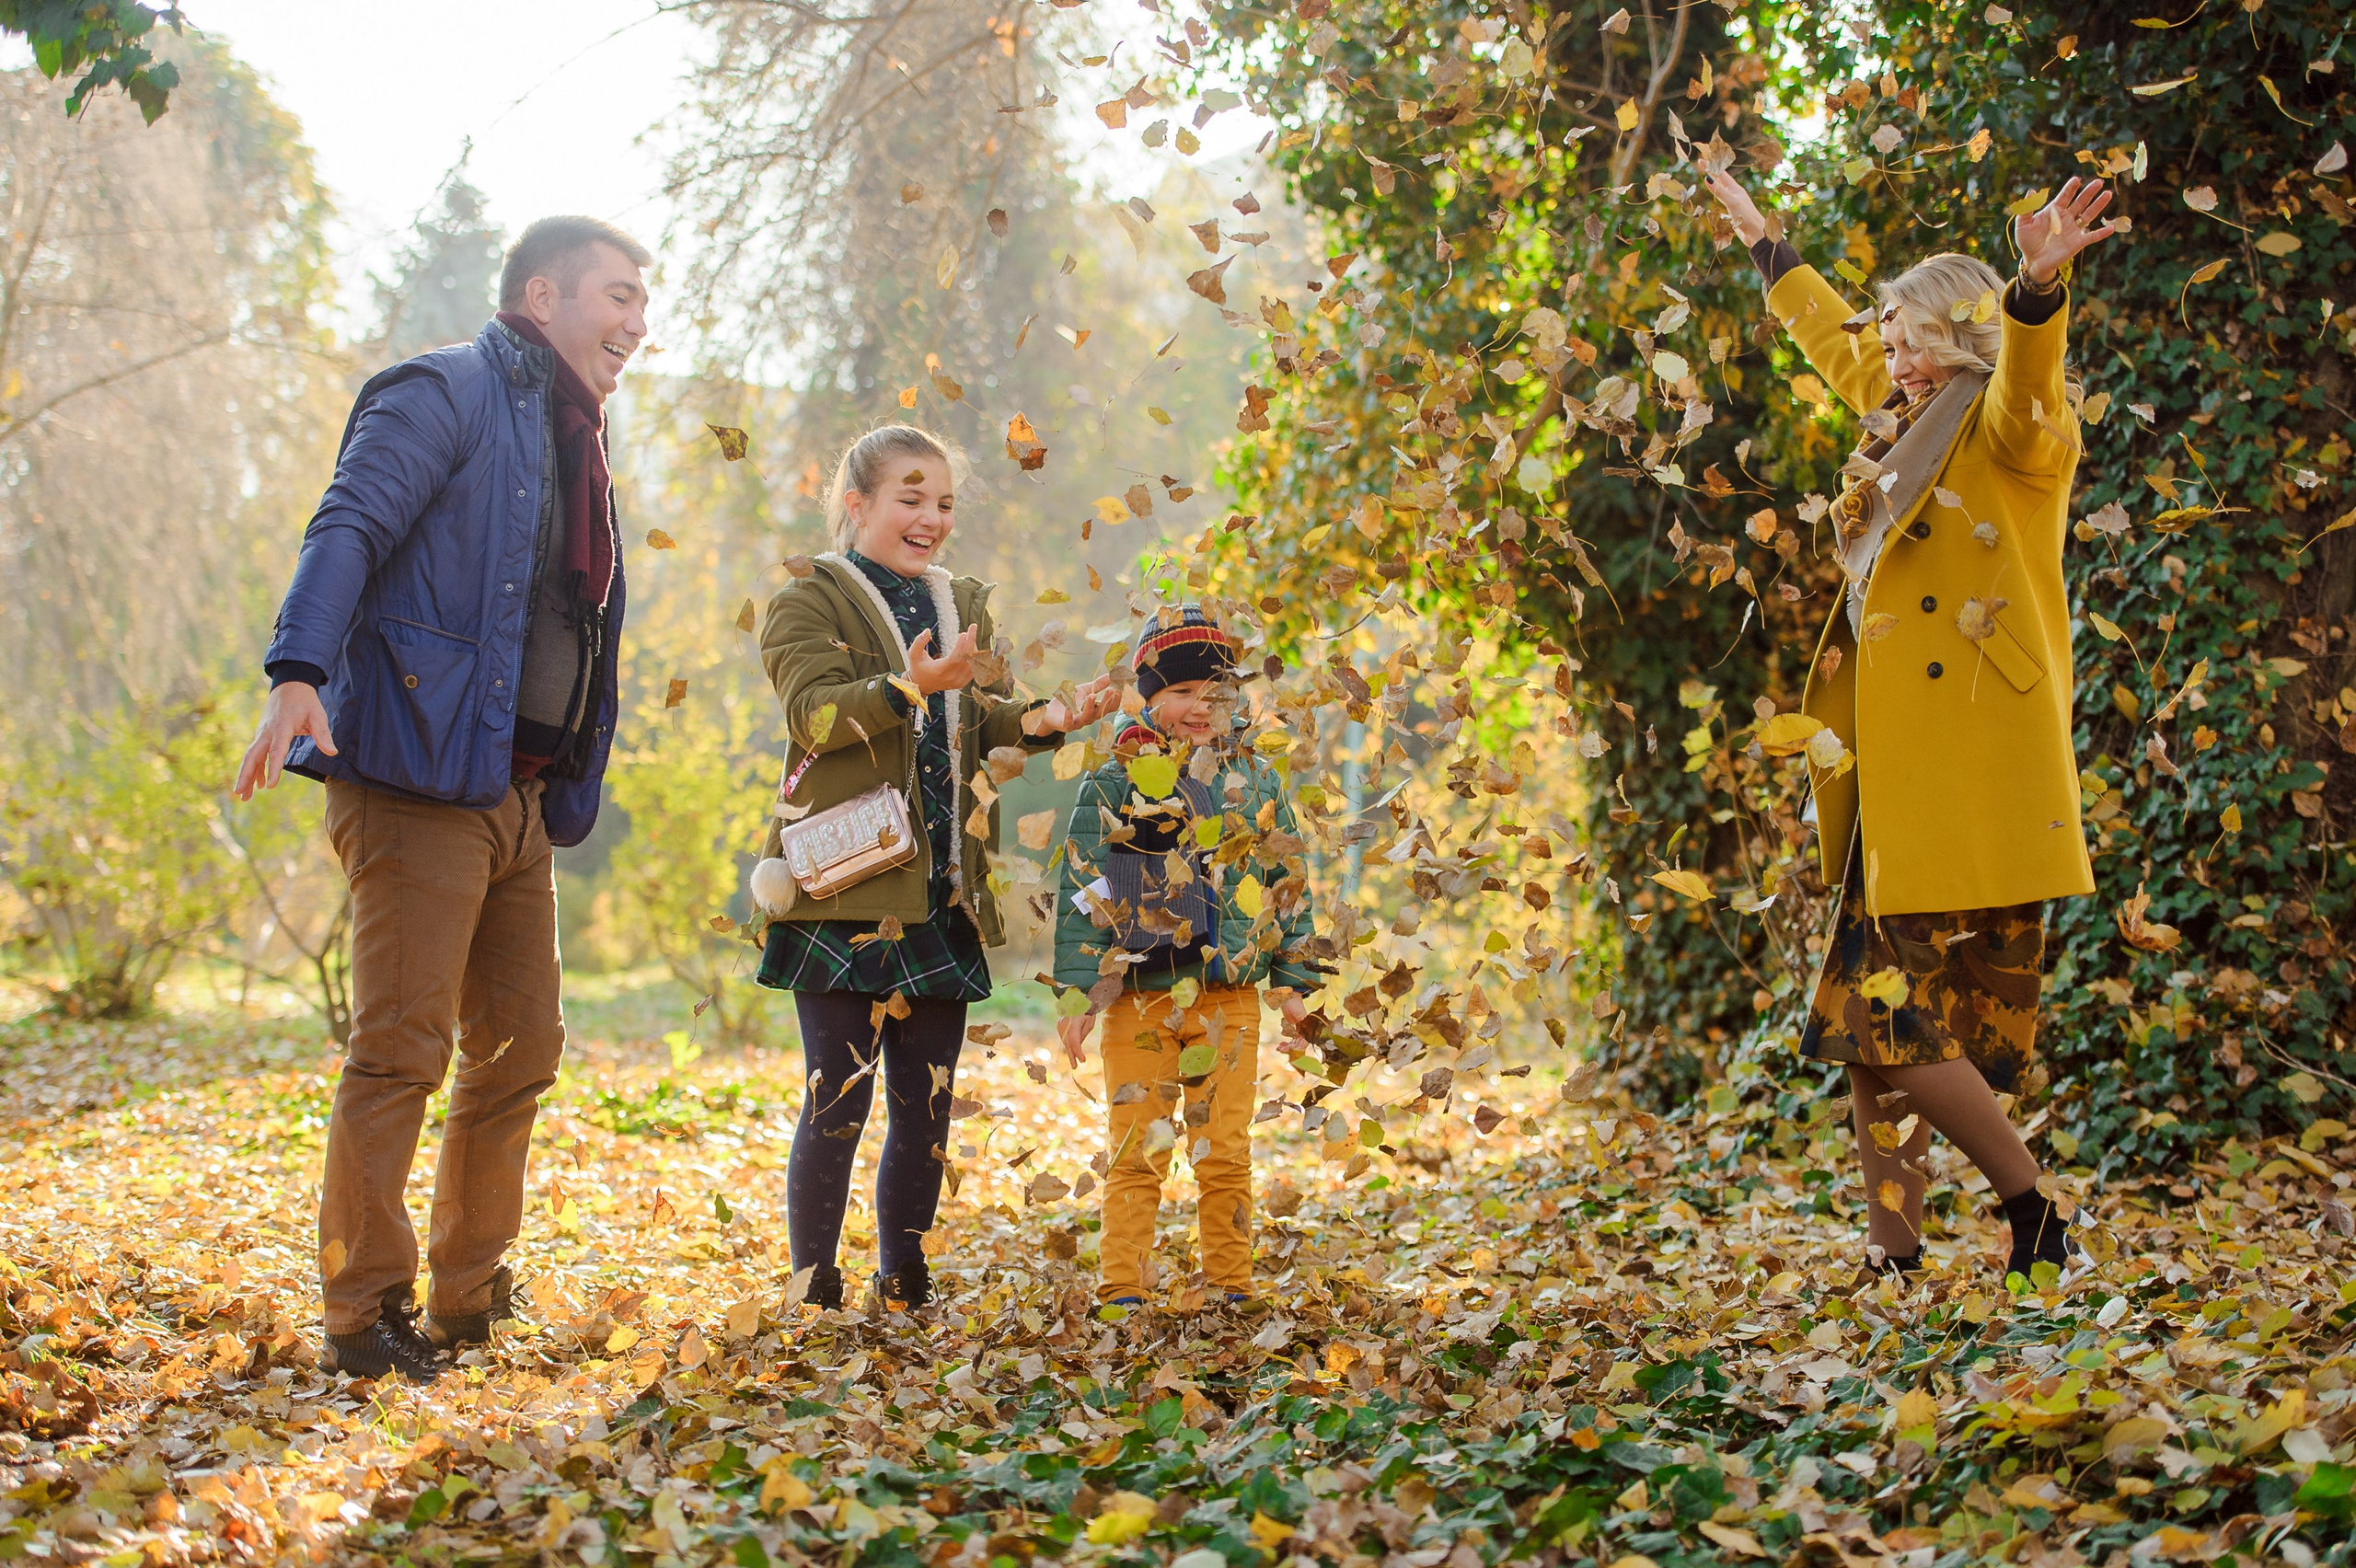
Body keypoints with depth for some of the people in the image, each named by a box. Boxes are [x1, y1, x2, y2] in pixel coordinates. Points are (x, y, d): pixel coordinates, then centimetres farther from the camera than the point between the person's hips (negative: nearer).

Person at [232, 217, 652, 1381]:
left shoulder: (569, 445, 23)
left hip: (519, 795, 9)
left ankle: (467, 1301, 21)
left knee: (521, 1051, 11)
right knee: (401, 1052, -8)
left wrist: (571, 790, 18)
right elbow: (348, 529, -17)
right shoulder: (446, 393, -4)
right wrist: (298, 674, -33)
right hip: (419, 779, -9)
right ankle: (363, 1316, 0)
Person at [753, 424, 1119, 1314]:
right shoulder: (808, 604, 0)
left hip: (942, 897, 6)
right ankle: (815, 1295, 4)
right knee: (838, 1099, -5)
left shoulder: (965, 605, 19)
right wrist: (912, 686, -33)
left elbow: (988, 722, 11)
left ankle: (904, 1286, 18)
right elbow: (815, 710, -17)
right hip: (848, 894, -6)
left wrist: (1050, 719, -10)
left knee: (927, 1102, 8)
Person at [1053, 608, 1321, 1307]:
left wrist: (1291, 980, 10)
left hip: (1231, 999, 2)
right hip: (1139, 997, -2)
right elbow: (1083, 891, 0)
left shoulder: (1257, 784, 8)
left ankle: (1232, 1287, 15)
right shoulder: (1112, 786, 0)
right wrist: (1078, 993, -5)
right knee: (1136, 1152, 1)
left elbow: (1288, 883, 13)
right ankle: (1123, 1289, 6)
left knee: (1225, 1154, 5)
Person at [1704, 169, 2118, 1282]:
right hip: (1899, 790, 9)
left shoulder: (2012, 434, -6)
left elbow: (2024, 378, -29)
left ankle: (2032, 1212, 5)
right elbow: (1840, 343, 36)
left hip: (1975, 787, -9)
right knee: (1874, 1023, 9)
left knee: (1899, 1024, -11)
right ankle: (1893, 1250, 16)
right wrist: (1763, 245, 46)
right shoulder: (1915, 430, 19)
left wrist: (2037, 289, -50)